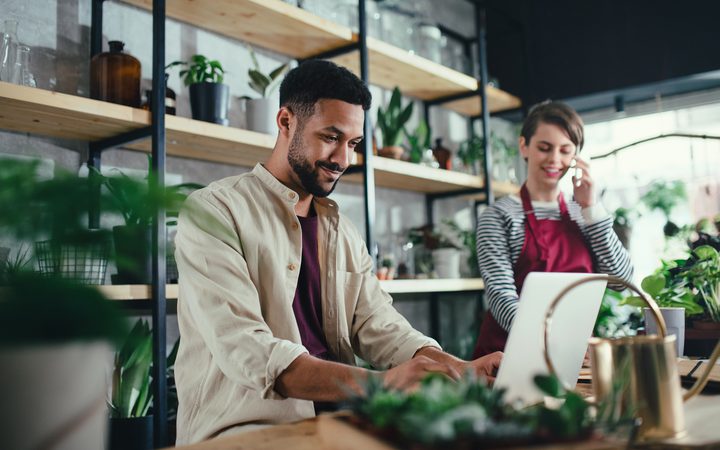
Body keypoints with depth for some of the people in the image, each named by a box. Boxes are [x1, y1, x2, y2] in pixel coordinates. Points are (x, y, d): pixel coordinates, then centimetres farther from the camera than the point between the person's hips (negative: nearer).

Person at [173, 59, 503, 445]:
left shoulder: (343, 232, 15)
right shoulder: (213, 211, -8)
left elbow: (378, 326, 6)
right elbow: (245, 351, -21)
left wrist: (460, 370, -13)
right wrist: (380, 384, -32)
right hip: (244, 429, -6)